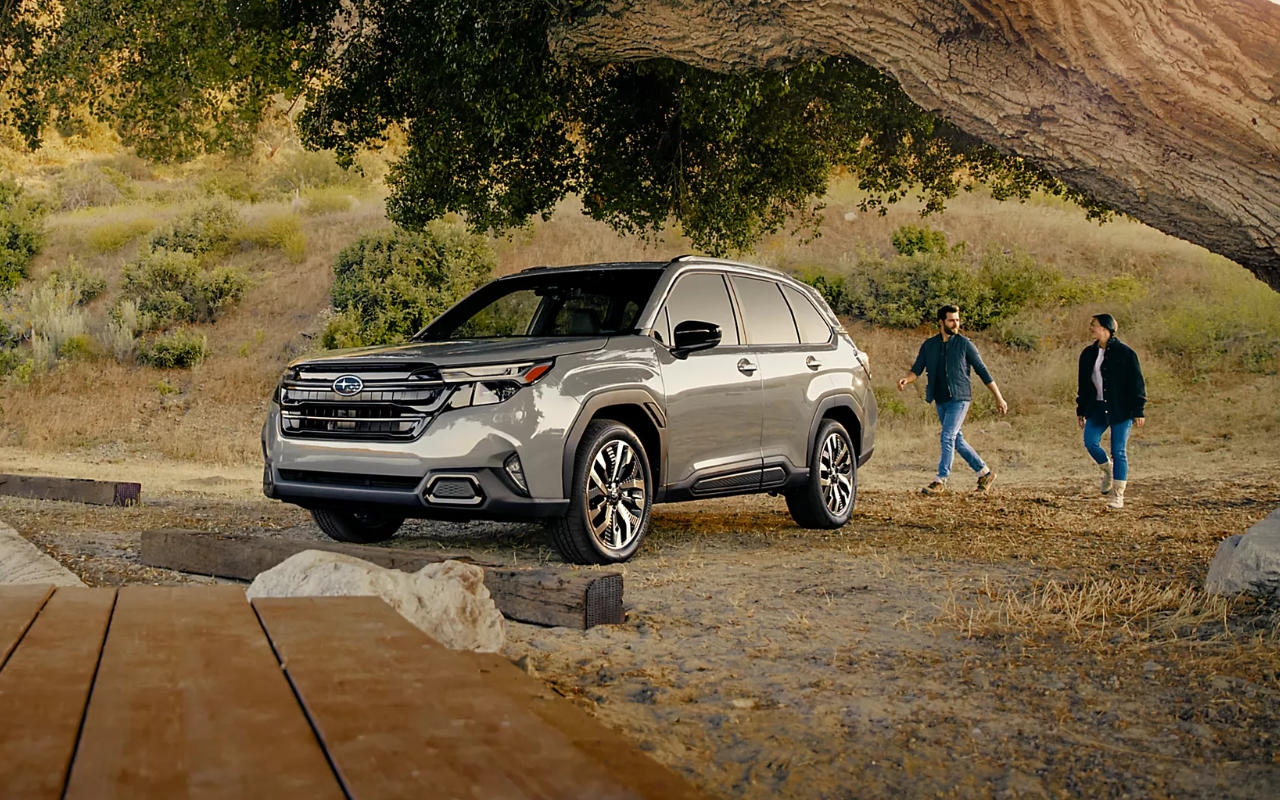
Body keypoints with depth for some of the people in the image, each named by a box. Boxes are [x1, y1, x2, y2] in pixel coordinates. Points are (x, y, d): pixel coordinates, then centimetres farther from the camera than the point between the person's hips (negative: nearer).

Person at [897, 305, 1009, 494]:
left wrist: (998, 397, 1)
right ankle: (984, 472, 24)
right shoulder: (929, 345, 8)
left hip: (959, 399, -5)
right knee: (957, 440, 10)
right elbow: (917, 369, 6)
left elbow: (982, 371, 1)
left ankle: (940, 481, -11)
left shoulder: (964, 344, -2)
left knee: (948, 437, -14)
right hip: (940, 400, 5)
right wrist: (906, 379, -18)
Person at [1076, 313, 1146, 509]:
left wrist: (1139, 411, -10)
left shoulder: (1125, 353, -8)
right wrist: (1081, 410, 14)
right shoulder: (1088, 353, 8)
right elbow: (1084, 384, 15)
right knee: (1090, 442, -11)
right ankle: (1107, 470, 20)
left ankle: (1117, 496, 4)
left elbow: (1137, 383, -7)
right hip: (1097, 408, 5)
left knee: (1118, 451, -3)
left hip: (1121, 410, -5)